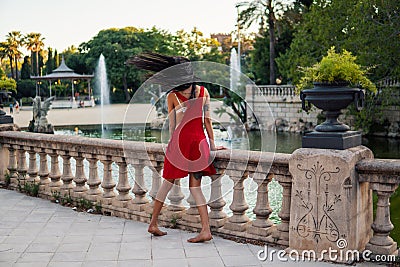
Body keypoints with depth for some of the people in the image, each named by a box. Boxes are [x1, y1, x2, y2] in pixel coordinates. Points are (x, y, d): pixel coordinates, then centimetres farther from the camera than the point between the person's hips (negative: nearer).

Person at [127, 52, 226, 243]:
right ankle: (206, 229, 0)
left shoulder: (172, 96, -1)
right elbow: (207, 121, 6)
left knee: (168, 182, 11)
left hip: (180, 140, -2)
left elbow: (172, 126, 2)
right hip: (200, 141, 2)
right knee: (195, 186, 8)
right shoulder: (203, 92, 6)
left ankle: (153, 223, 25)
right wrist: (212, 144, 13)